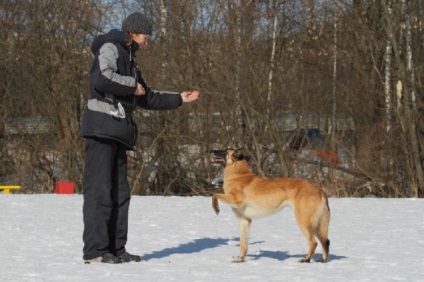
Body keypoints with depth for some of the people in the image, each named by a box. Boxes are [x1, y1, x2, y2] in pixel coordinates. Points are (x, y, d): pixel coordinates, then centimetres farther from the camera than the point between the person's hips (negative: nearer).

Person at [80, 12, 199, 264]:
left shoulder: (129, 59, 26)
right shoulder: (110, 48, -3)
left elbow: (147, 99, 34)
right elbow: (102, 78, -23)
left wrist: (178, 99, 32)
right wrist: (132, 86, -10)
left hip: (117, 133, 10)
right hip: (101, 127, -10)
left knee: (120, 191, 8)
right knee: (99, 189, -11)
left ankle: (115, 248, 10)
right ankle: (95, 251, -13)